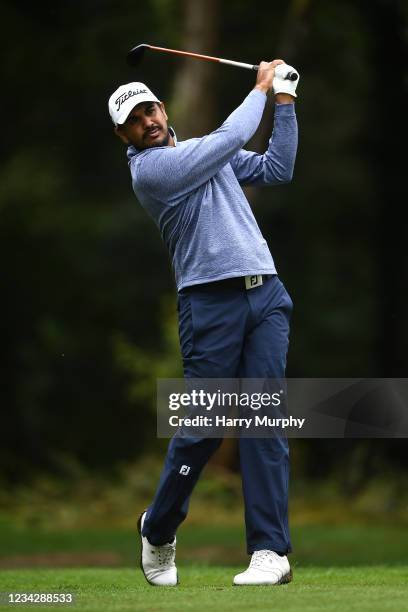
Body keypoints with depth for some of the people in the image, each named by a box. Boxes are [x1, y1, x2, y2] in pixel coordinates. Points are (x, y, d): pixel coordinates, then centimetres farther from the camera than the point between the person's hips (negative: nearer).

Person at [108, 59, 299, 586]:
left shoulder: (206, 153, 20)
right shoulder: (148, 169, -5)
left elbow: (277, 169, 18)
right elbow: (231, 138, -7)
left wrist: (285, 101, 11)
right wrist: (261, 88, 8)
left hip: (266, 293, 5)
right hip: (211, 301, -5)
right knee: (202, 426, -4)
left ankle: (270, 550, -9)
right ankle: (158, 531, 21)